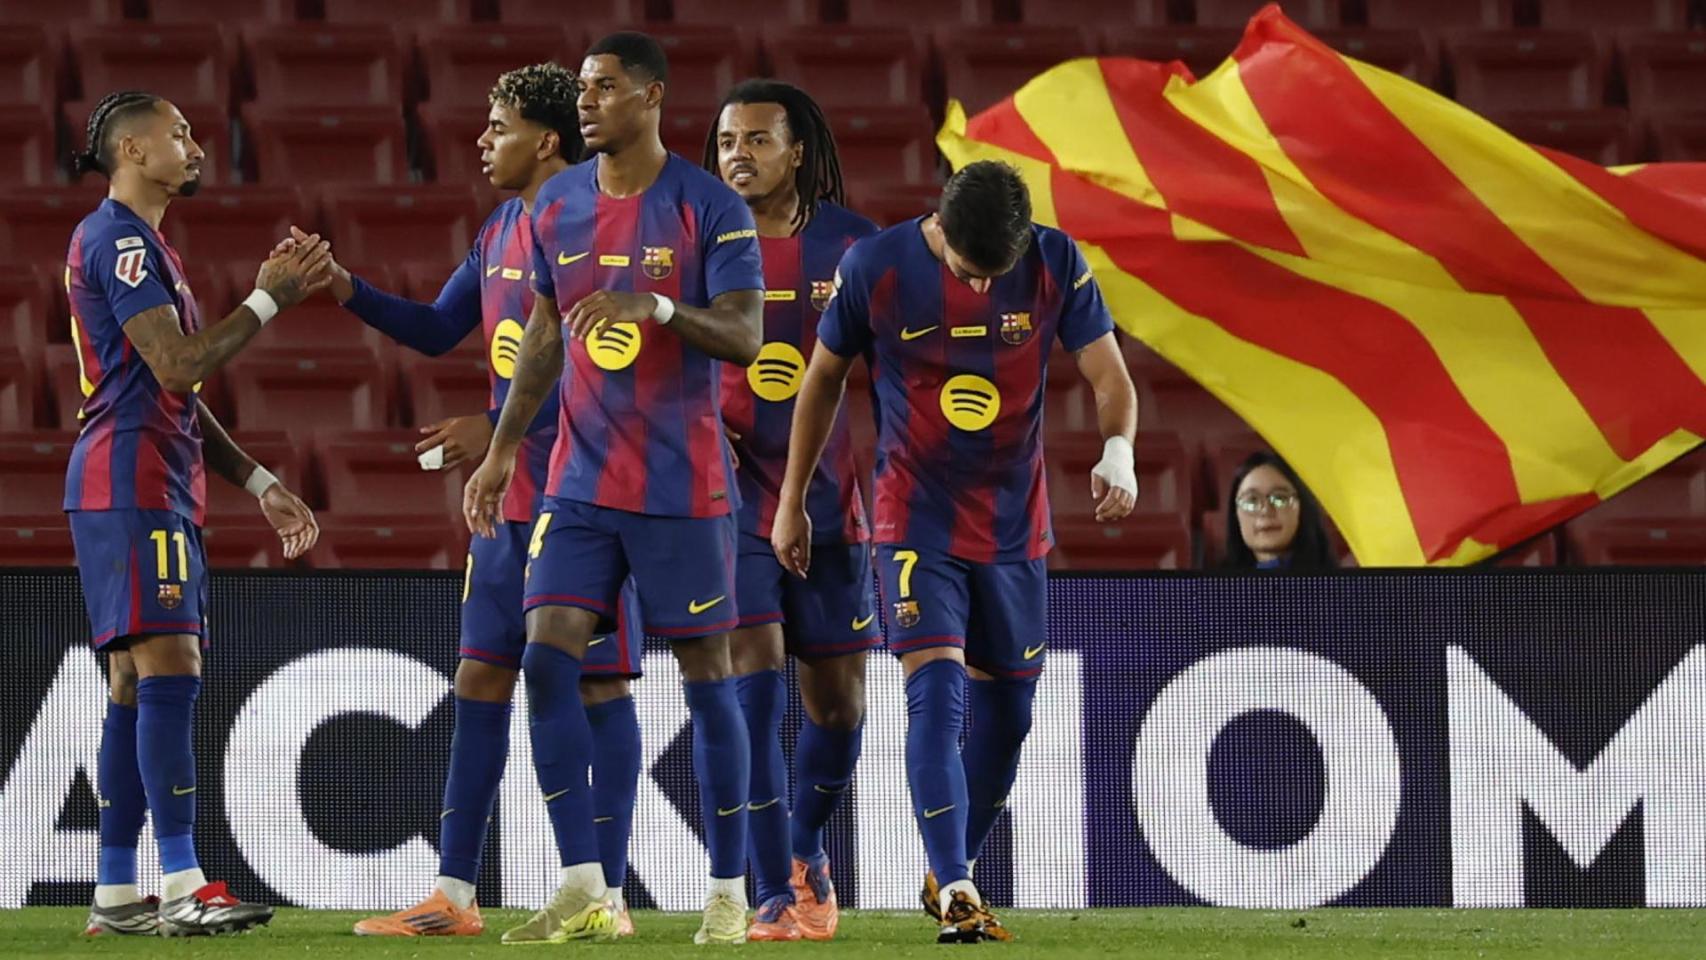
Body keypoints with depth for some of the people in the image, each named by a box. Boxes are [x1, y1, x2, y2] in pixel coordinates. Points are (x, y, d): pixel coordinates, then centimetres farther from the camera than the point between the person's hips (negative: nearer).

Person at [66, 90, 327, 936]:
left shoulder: (139, 244, 23)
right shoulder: (119, 239, -9)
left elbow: (180, 395, 26)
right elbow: (178, 363, -18)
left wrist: (259, 485, 22)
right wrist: (269, 298, -10)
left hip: (158, 488, 11)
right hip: (134, 487, -11)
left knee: (137, 689, 8)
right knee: (168, 673, -15)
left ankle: (116, 894, 8)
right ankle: (182, 888, -21)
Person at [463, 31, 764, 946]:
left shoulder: (710, 208, -8)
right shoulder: (557, 204, 8)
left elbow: (743, 336, -14)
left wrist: (659, 306, -31)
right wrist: (501, 450, 13)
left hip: (682, 485, -5)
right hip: (581, 482, 5)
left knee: (706, 674, 1)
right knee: (546, 656, -7)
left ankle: (729, 893, 10)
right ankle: (583, 891, -3)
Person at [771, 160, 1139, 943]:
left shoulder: (1057, 265, -9)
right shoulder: (875, 267, -12)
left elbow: (1108, 375, -7)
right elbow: (823, 378, 2)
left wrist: (1118, 451, -29)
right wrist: (792, 501, 7)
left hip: (1014, 527, 3)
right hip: (915, 521, -3)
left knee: (1005, 715, 9)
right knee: (936, 694, -19)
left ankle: (948, 872, 28)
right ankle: (955, 893, -23)